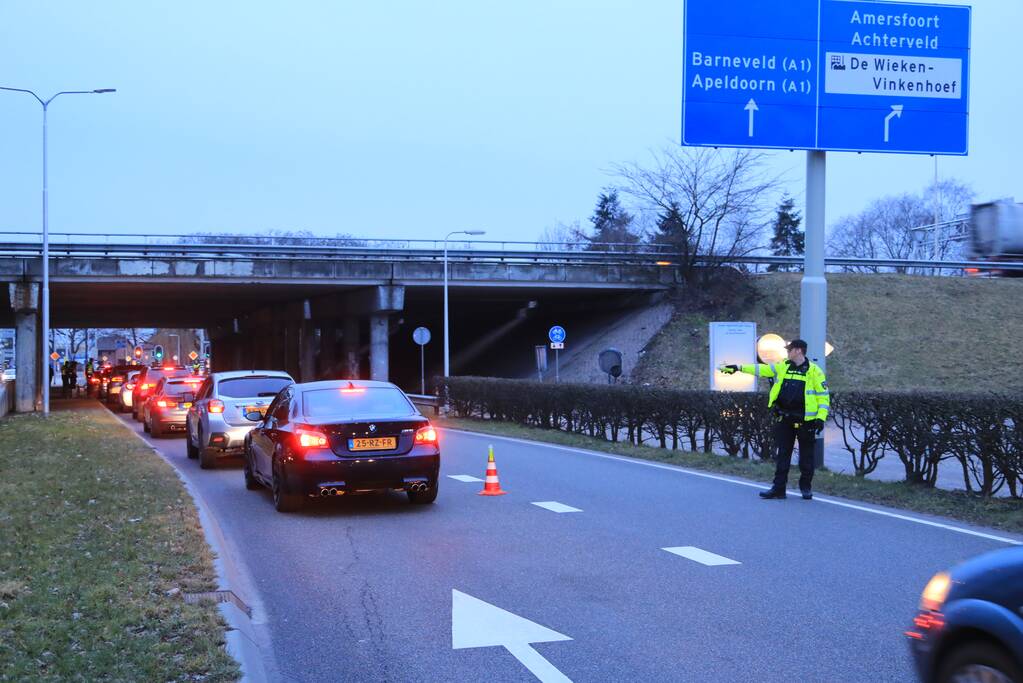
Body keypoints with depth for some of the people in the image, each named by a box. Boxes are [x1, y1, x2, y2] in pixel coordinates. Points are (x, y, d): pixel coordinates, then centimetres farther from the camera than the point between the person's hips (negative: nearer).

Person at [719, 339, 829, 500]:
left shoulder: (814, 371, -6)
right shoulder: (783, 367, 9)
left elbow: (823, 395, -6)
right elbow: (762, 369, 12)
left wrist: (821, 418, -13)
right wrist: (739, 368, 9)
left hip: (805, 420, -5)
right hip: (784, 419, 5)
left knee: (806, 456, 6)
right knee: (782, 455, 5)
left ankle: (806, 488, 22)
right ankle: (778, 488, 8)